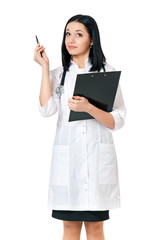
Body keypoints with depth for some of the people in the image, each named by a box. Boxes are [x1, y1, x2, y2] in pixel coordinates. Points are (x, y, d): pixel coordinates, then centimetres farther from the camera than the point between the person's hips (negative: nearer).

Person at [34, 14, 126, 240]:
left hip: (98, 156, -1)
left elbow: (118, 121, -1)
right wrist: (45, 67, -4)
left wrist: (88, 108, -17)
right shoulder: (58, 74, 12)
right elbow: (46, 109, -8)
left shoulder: (107, 72, 5)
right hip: (67, 157, 2)